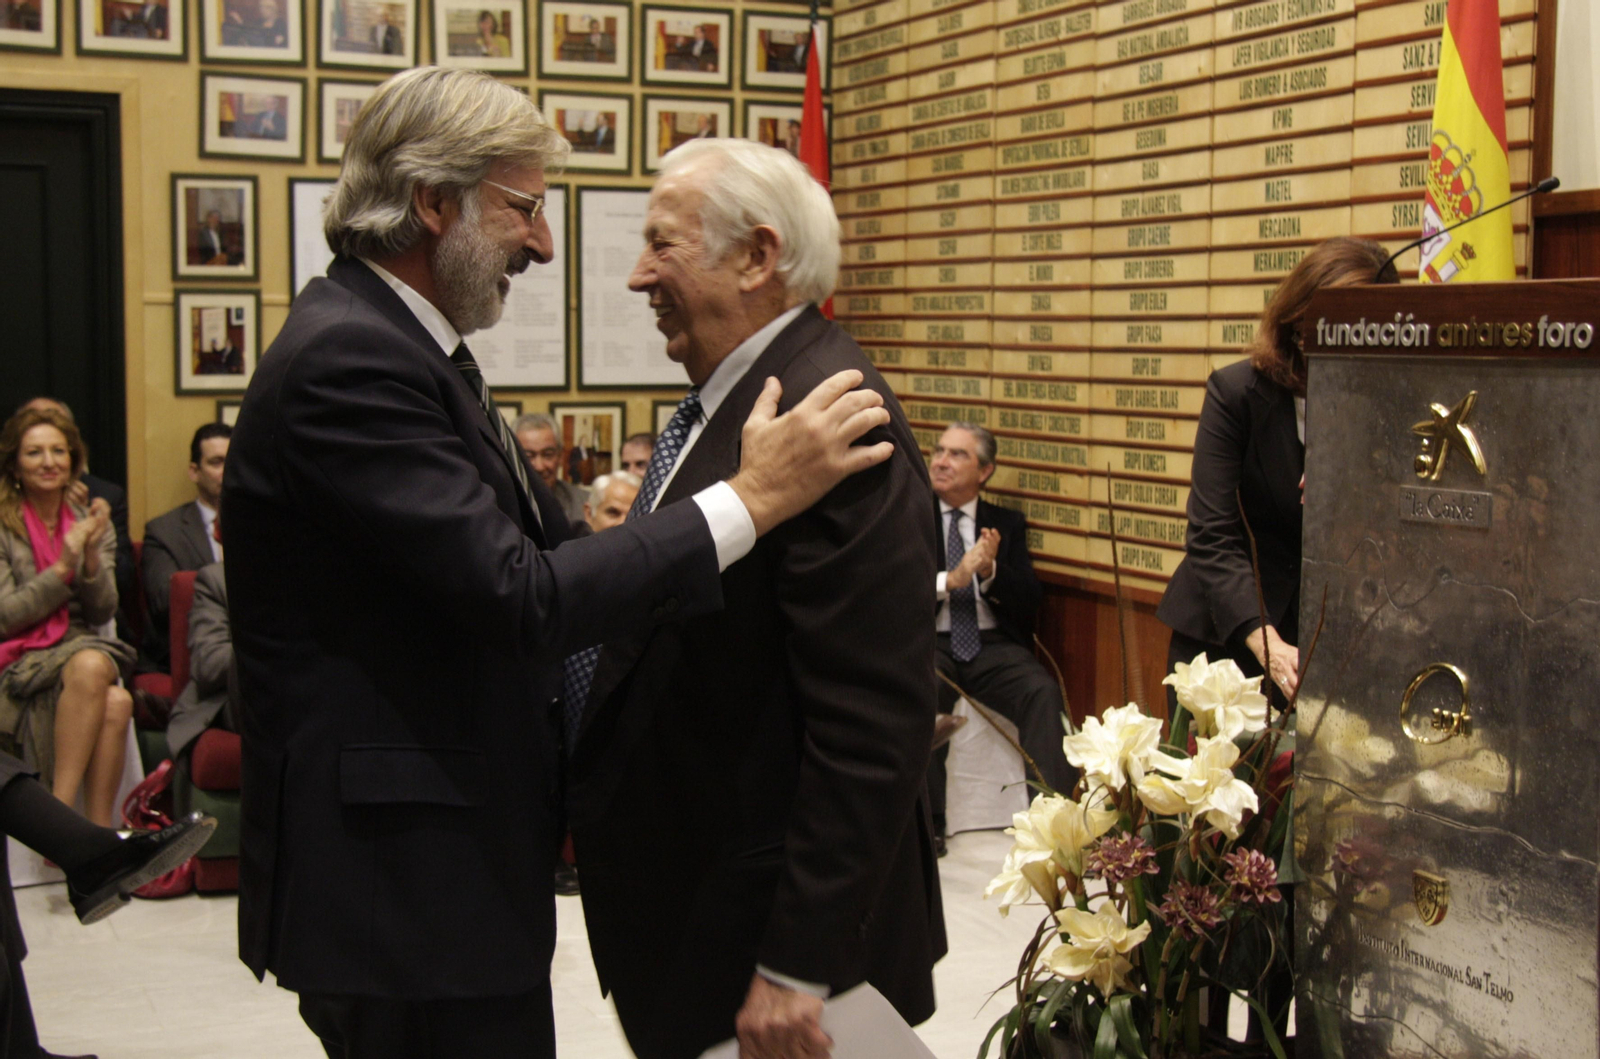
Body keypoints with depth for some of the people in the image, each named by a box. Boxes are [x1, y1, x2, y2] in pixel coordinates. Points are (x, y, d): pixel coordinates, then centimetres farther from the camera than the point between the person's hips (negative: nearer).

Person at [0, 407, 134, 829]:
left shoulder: (90, 523, 13)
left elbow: (103, 612, 7)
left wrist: (92, 555, -10)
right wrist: (62, 568, -14)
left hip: (84, 649, 4)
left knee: (116, 703, -34)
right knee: (114, 702, -35)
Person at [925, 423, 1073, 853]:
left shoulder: (1008, 524, 17)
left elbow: (1030, 601, 6)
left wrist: (990, 571, -13)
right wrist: (949, 580, -16)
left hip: (994, 645, 2)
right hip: (930, 643, -1)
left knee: (1043, 691, -29)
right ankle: (928, 822, -27)